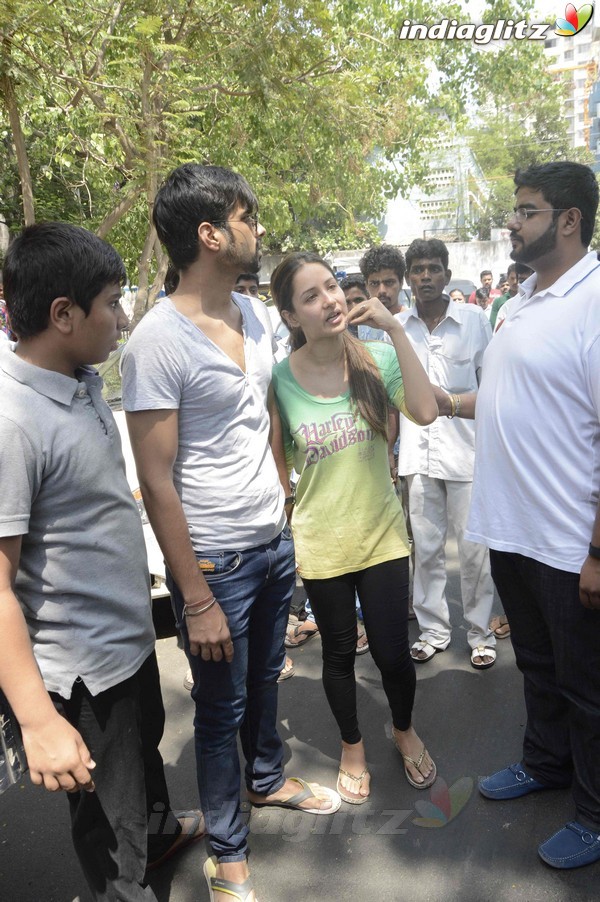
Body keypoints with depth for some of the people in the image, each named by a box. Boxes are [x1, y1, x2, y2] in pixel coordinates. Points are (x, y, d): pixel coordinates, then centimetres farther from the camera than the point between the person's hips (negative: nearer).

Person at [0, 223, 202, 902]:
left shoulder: (84, 381, -1)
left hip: (131, 631, 9)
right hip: (82, 666, -9)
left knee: (145, 745, 32)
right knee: (109, 816, 14)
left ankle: (160, 830, 59)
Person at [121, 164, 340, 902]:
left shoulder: (256, 315, 3)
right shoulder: (158, 341, -20)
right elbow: (156, 481, -19)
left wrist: (282, 503, 13)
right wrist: (196, 599, -18)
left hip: (275, 539, 7)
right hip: (215, 559, -7)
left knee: (265, 677, 26)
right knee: (222, 707, 11)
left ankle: (266, 778, 52)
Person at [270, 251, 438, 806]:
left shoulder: (376, 358, -9)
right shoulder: (279, 379, -10)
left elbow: (425, 412, -25)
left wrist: (396, 329, -26)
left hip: (383, 533, 0)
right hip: (321, 544, 0)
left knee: (393, 652, 10)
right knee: (339, 654, 17)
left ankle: (405, 729, 44)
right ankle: (352, 746, 45)